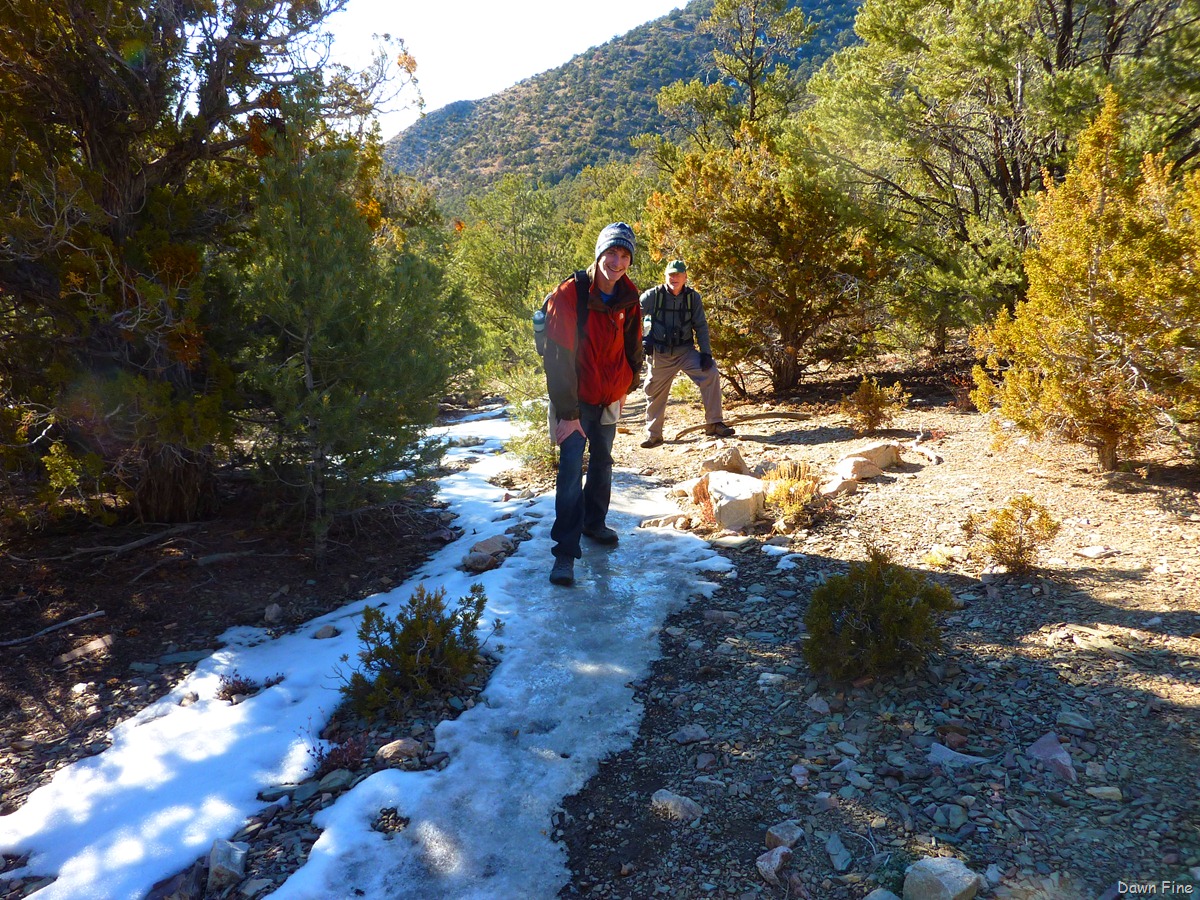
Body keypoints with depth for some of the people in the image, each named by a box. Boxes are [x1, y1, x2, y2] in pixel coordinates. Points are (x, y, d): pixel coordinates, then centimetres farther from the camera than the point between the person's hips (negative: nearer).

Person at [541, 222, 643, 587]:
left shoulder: (629, 299, -2)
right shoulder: (568, 295, -20)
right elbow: (559, 358, -22)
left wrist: (626, 386, 10)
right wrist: (567, 413, -23)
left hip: (609, 397, 6)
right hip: (576, 400, -6)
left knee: (602, 463, 18)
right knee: (571, 471, -12)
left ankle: (594, 522, 38)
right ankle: (565, 551, -8)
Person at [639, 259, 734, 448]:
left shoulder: (693, 297, -3)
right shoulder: (652, 296, -9)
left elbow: (701, 326, 0)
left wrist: (706, 352, -9)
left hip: (686, 351, 1)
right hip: (660, 354, -1)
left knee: (711, 374, -18)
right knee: (655, 393, 6)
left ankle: (713, 423, -9)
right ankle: (653, 435, 25)